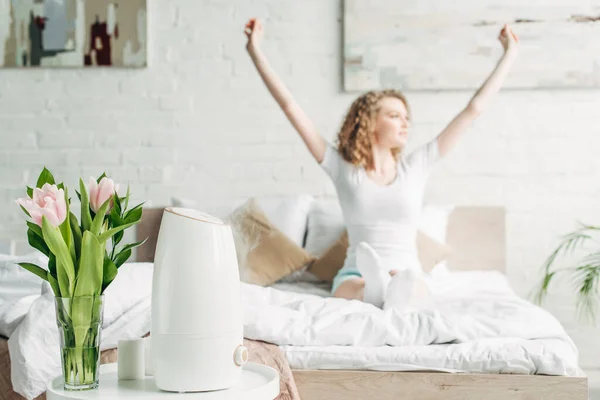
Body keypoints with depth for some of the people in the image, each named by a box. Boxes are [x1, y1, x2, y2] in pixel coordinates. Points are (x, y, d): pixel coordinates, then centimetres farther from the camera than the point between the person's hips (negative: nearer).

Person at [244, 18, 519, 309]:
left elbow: (474, 109, 12)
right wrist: (256, 53, 3)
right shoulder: (343, 168, 5)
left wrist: (509, 54, 16)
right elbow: (290, 106, 4)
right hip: (357, 274, -1)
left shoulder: (415, 166, 9)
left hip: (407, 274, 1)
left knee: (411, 292, -37)